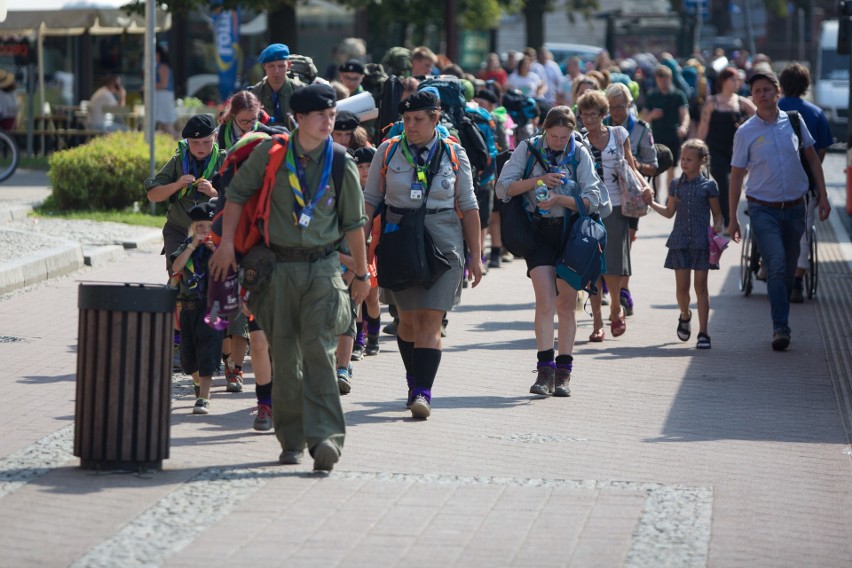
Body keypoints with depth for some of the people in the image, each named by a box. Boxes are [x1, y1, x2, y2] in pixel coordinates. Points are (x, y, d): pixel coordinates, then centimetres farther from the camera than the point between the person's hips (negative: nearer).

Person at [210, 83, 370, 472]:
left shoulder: (342, 164, 1)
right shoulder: (272, 152, 0)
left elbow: (353, 223, 9)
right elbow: (237, 192, 8)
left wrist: (361, 274, 13)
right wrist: (227, 242, 1)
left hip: (322, 268, -1)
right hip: (279, 266, 1)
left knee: (318, 349, -13)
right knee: (284, 355, 3)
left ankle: (325, 436, -20)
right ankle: (292, 440, 13)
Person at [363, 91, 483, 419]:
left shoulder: (454, 155, 2)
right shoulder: (388, 152, 3)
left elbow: (468, 207, 6)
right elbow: (369, 201, 6)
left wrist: (475, 256, 5)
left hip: (443, 247, -1)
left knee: (431, 320, -11)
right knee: (408, 318, 9)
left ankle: (422, 393, -15)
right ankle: (415, 381, 28)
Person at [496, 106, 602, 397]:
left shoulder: (580, 154, 1)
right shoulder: (528, 149, 1)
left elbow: (592, 200, -6)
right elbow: (503, 187, -4)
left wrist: (559, 199, -21)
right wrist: (538, 180, -16)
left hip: (570, 230, 1)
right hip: (538, 231, -1)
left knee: (566, 303, 4)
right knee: (545, 300, -13)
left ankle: (562, 374, 9)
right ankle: (545, 371, -13)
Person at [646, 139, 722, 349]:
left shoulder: (708, 186, 0)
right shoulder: (676, 184, 10)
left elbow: (717, 213, 7)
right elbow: (670, 212, 19)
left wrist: (717, 227, -12)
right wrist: (651, 203, 7)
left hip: (701, 242, -3)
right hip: (680, 241, 3)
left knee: (701, 286, -3)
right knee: (682, 286, 1)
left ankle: (703, 333, -1)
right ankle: (685, 316, 33)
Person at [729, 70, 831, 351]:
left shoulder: (793, 122, 2)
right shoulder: (745, 133, -4)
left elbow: (812, 159, 13)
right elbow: (737, 175, 1)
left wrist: (822, 196, 8)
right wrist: (732, 218, 0)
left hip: (795, 208, 3)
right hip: (763, 210, -3)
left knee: (789, 270, 10)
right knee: (776, 266, -17)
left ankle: (781, 323, 24)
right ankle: (780, 327, -18)